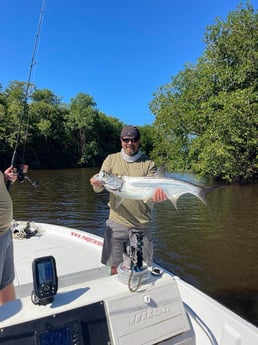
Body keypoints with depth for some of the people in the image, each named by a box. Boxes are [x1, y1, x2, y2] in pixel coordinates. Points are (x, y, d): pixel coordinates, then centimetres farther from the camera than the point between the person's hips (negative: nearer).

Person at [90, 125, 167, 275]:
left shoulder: (148, 163, 0)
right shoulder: (111, 159, 3)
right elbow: (98, 189, -2)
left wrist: (157, 196, -33)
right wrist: (97, 183, -26)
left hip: (141, 225, 0)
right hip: (116, 222, 1)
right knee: (114, 268, 11)